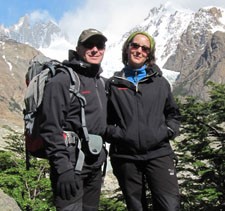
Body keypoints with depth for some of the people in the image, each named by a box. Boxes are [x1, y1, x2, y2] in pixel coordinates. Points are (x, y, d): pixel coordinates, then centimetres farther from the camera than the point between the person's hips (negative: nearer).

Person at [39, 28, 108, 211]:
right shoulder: (62, 81, -12)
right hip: (71, 164, -8)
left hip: (95, 164, 8)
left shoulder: (101, 82, 14)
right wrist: (62, 168, -21)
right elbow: (51, 129, -17)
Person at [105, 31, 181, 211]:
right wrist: (115, 133, -5)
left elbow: (173, 113, 20)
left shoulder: (160, 83, 11)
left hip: (159, 154, 0)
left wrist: (169, 131, 2)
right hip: (125, 157, 0)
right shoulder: (113, 84, 8)